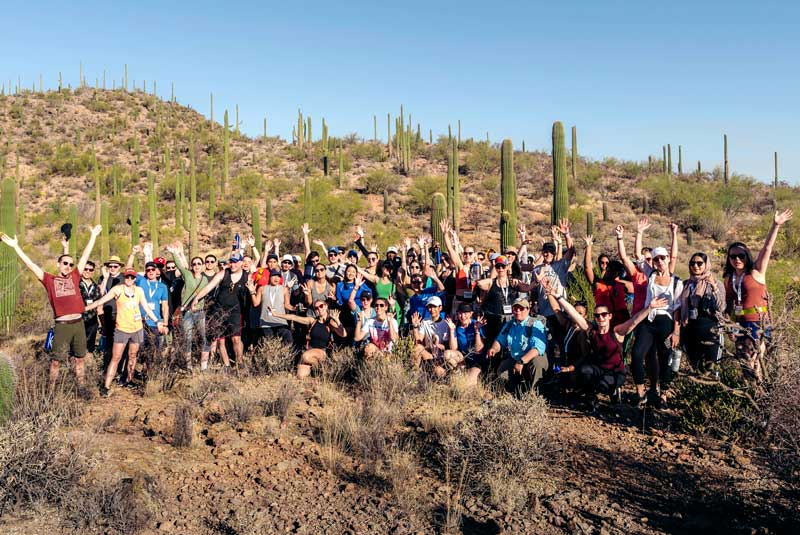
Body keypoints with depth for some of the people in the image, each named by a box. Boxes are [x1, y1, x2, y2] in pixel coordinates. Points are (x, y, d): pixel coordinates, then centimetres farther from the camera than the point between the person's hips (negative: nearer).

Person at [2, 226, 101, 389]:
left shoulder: (74, 277, 10)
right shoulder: (49, 280, 5)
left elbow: (85, 256, 13)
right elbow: (30, 265, 1)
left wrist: (93, 236, 16)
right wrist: (16, 247, -2)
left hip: (78, 324, 3)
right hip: (62, 325, -3)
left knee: (79, 358, 13)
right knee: (56, 361, 4)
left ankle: (81, 388, 23)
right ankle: (51, 390, 16)